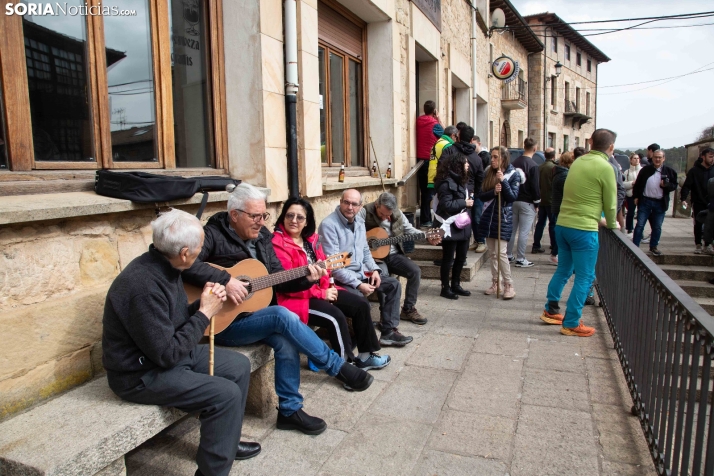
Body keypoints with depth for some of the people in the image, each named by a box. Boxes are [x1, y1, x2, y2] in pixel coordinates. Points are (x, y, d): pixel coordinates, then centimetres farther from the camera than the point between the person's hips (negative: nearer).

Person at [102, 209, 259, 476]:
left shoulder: (163, 265, -2)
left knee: (239, 366, 9)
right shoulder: (145, 285, -31)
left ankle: (226, 441, 26)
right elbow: (167, 354, -29)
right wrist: (205, 314, -19)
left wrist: (206, 304, -10)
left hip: (167, 351, 10)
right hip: (142, 374, -9)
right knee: (226, 394, -20)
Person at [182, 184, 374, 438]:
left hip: (256, 315, 7)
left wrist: (306, 279, -7)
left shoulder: (261, 238, 9)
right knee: (284, 316, -28)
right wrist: (225, 281, -33)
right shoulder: (213, 235, -12)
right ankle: (340, 368, -14)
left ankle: (290, 410, -7)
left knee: (286, 341, -24)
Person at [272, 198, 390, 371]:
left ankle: (366, 355, 10)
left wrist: (326, 288, -9)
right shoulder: (277, 243, -17)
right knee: (335, 317, -28)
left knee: (361, 304, 0)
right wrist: (321, 293, -16)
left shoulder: (311, 238, 9)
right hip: (294, 298, -8)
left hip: (319, 290, 9)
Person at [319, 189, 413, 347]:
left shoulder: (359, 221, 8)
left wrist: (374, 269, -1)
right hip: (340, 278, -9)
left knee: (394, 285, 6)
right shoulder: (329, 224, -20)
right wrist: (358, 284, -25)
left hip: (361, 272, 9)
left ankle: (389, 331, 8)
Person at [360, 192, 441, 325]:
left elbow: (410, 230, 11)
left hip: (393, 255, 5)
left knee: (415, 270, -12)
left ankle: (408, 309, 1)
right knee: (383, 275, -32)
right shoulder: (365, 212, -12)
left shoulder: (397, 213, 3)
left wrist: (428, 238, -1)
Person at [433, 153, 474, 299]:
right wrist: (464, 203, -18)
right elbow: (445, 205, -25)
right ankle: (445, 288, 12)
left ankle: (455, 285, 30)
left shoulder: (460, 180, 14)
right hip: (451, 227, -10)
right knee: (448, 259, 1)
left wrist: (468, 200, 6)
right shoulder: (446, 183, -18)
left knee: (461, 257, 16)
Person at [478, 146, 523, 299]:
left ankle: (508, 285, 1)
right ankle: (496, 283, 19)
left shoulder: (513, 174, -4)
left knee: (500, 252, -10)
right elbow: (481, 196, 3)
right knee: (492, 253, 9)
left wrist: (503, 181, -21)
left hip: (504, 218, -5)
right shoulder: (489, 173, 8)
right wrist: (493, 192, -15)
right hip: (489, 217, 5)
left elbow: (513, 197, -13)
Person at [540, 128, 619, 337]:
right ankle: (571, 324, 9)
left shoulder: (578, 162, 9)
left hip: (562, 224, 7)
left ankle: (550, 311, 29)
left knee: (563, 270, 20)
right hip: (583, 229, -7)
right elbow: (610, 203, -3)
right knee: (584, 277, 4)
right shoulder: (605, 167, -11)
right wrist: (612, 224, 16)